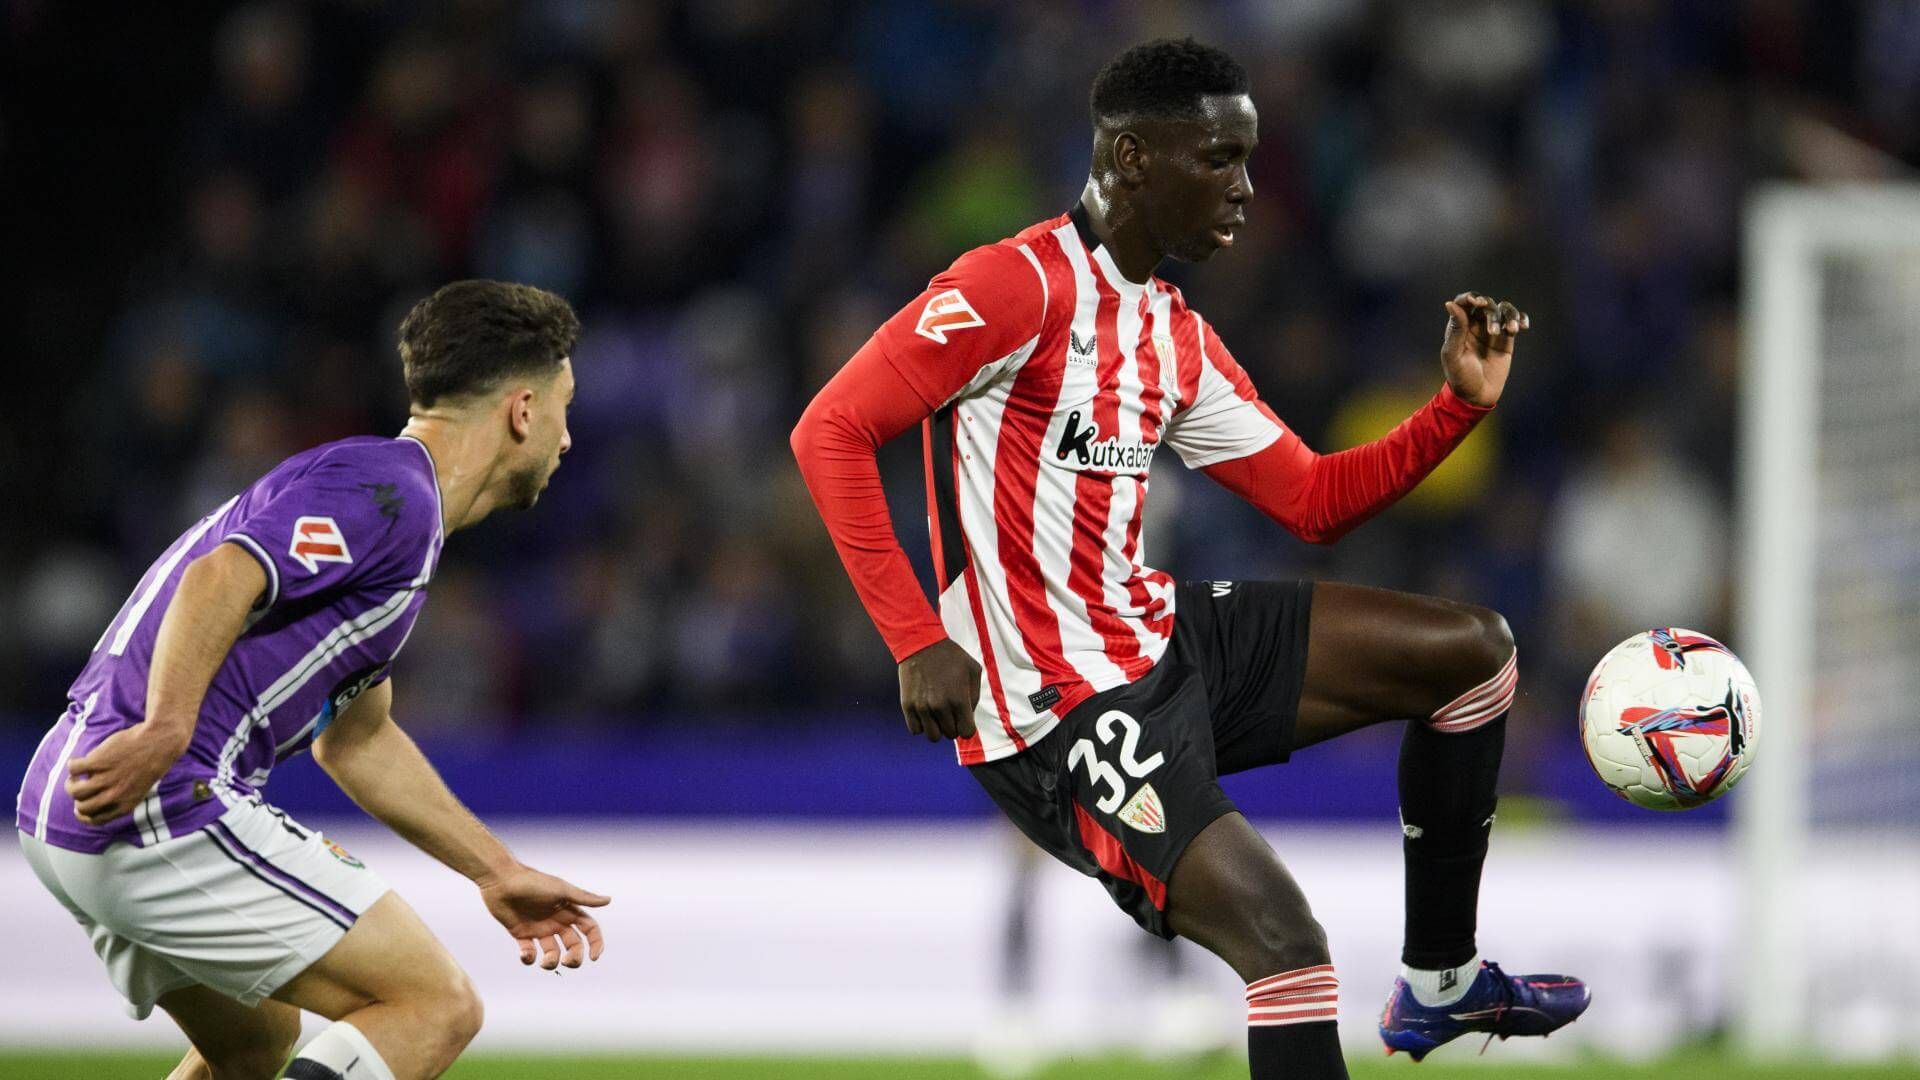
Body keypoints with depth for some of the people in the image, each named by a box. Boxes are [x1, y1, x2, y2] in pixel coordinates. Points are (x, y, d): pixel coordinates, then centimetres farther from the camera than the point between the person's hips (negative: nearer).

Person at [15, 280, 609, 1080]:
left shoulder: (395, 502, 24)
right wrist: (166, 734, -38)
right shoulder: (388, 491, -9)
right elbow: (221, 580, -26)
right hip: (170, 810, -11)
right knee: (436, 1007, -8)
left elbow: (356, 738, 31)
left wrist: (497, 872, 31)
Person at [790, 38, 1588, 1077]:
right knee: (1283, 941, -26)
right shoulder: (1022, 283, -15)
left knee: (1473, 651, 14)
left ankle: (1438, 984, 23)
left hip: (1167, 640, 10)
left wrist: (1459, 403, 3)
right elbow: (830, 430, -20)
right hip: (1059, 714, -10)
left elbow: (1315, 501, 19)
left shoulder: (1180, 339, 12)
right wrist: (918, 643, -25)